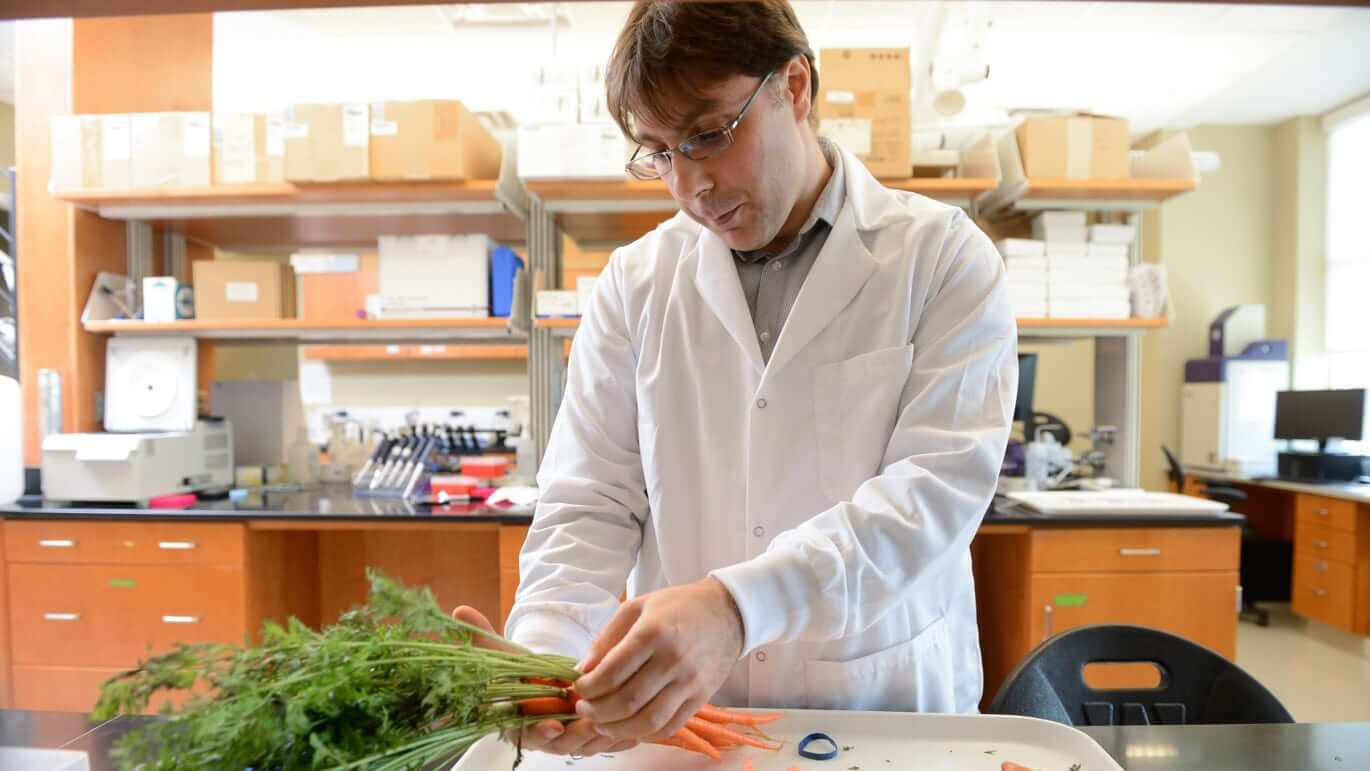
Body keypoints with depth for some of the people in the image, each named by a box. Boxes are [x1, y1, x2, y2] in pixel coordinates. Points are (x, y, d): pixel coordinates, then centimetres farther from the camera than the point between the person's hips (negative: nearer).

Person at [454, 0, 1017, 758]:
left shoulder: (944, 259, -4)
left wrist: (738, 606, -28)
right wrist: (546, 647, -18)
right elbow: (591, 501, 0)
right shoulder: (634, 283, 2)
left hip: (890, 710, -1)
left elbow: (941, 484, -15)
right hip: (675, 719, 2)